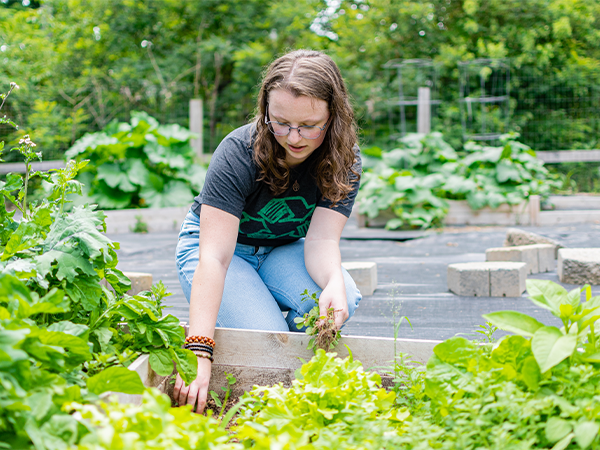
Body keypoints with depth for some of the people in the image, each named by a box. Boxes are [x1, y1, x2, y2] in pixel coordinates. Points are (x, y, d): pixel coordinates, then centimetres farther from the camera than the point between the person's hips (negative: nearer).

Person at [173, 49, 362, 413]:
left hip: (283, 249, 4)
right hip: (218, 243, -3)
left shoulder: (344, 160, -18)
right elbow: (214, 256, -37)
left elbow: (322, 238, -24)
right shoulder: (239, 154, -30)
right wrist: (199, 350, -47)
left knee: (343, 302, -27)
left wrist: (335, 284, -49)